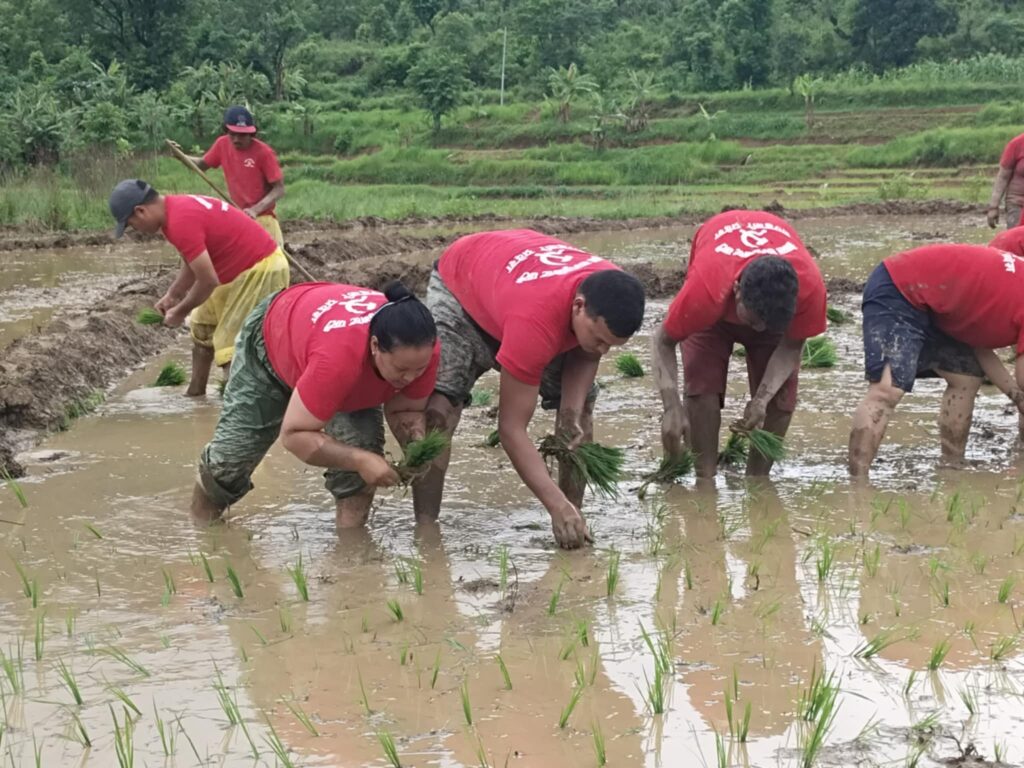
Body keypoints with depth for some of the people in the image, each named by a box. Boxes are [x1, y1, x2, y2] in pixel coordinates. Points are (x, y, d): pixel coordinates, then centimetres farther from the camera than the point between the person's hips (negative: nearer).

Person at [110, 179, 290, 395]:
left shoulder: (180, 221, -27)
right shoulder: (177, 207, 3)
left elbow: (208, 281, -25)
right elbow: (193, 260, 17)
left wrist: (180, 311, -10)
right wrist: (172, 295, 8)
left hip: (261, 271, -11)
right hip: (241, 267, 11)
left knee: (230, 348, -11)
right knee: (202, 327, 21)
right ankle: (195, 393, 34)